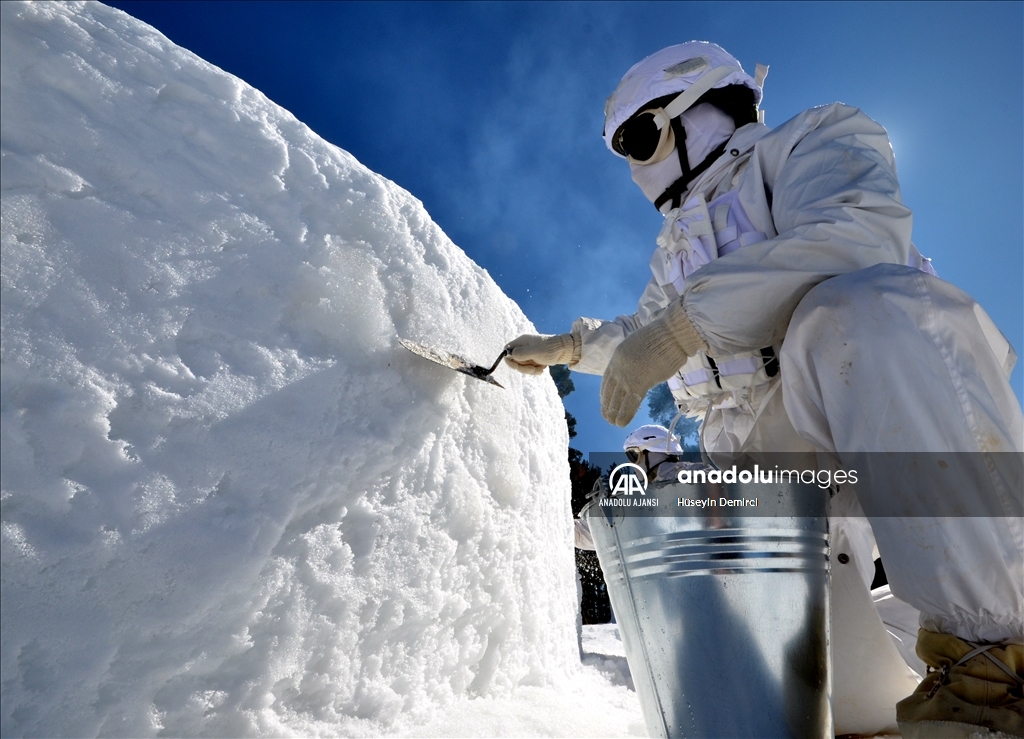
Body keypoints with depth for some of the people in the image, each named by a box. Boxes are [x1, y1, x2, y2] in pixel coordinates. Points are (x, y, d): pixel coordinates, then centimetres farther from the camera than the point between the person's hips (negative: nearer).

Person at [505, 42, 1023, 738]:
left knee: (859, 304, -38)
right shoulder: (675, 249, 28)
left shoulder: (814, 139, 4)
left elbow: (859, 234, -20)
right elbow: (642, 332, 42)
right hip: (762, 454, 7)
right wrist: (566, 345, 37)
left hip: (893, 392, -6)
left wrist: (684, 321, -25)